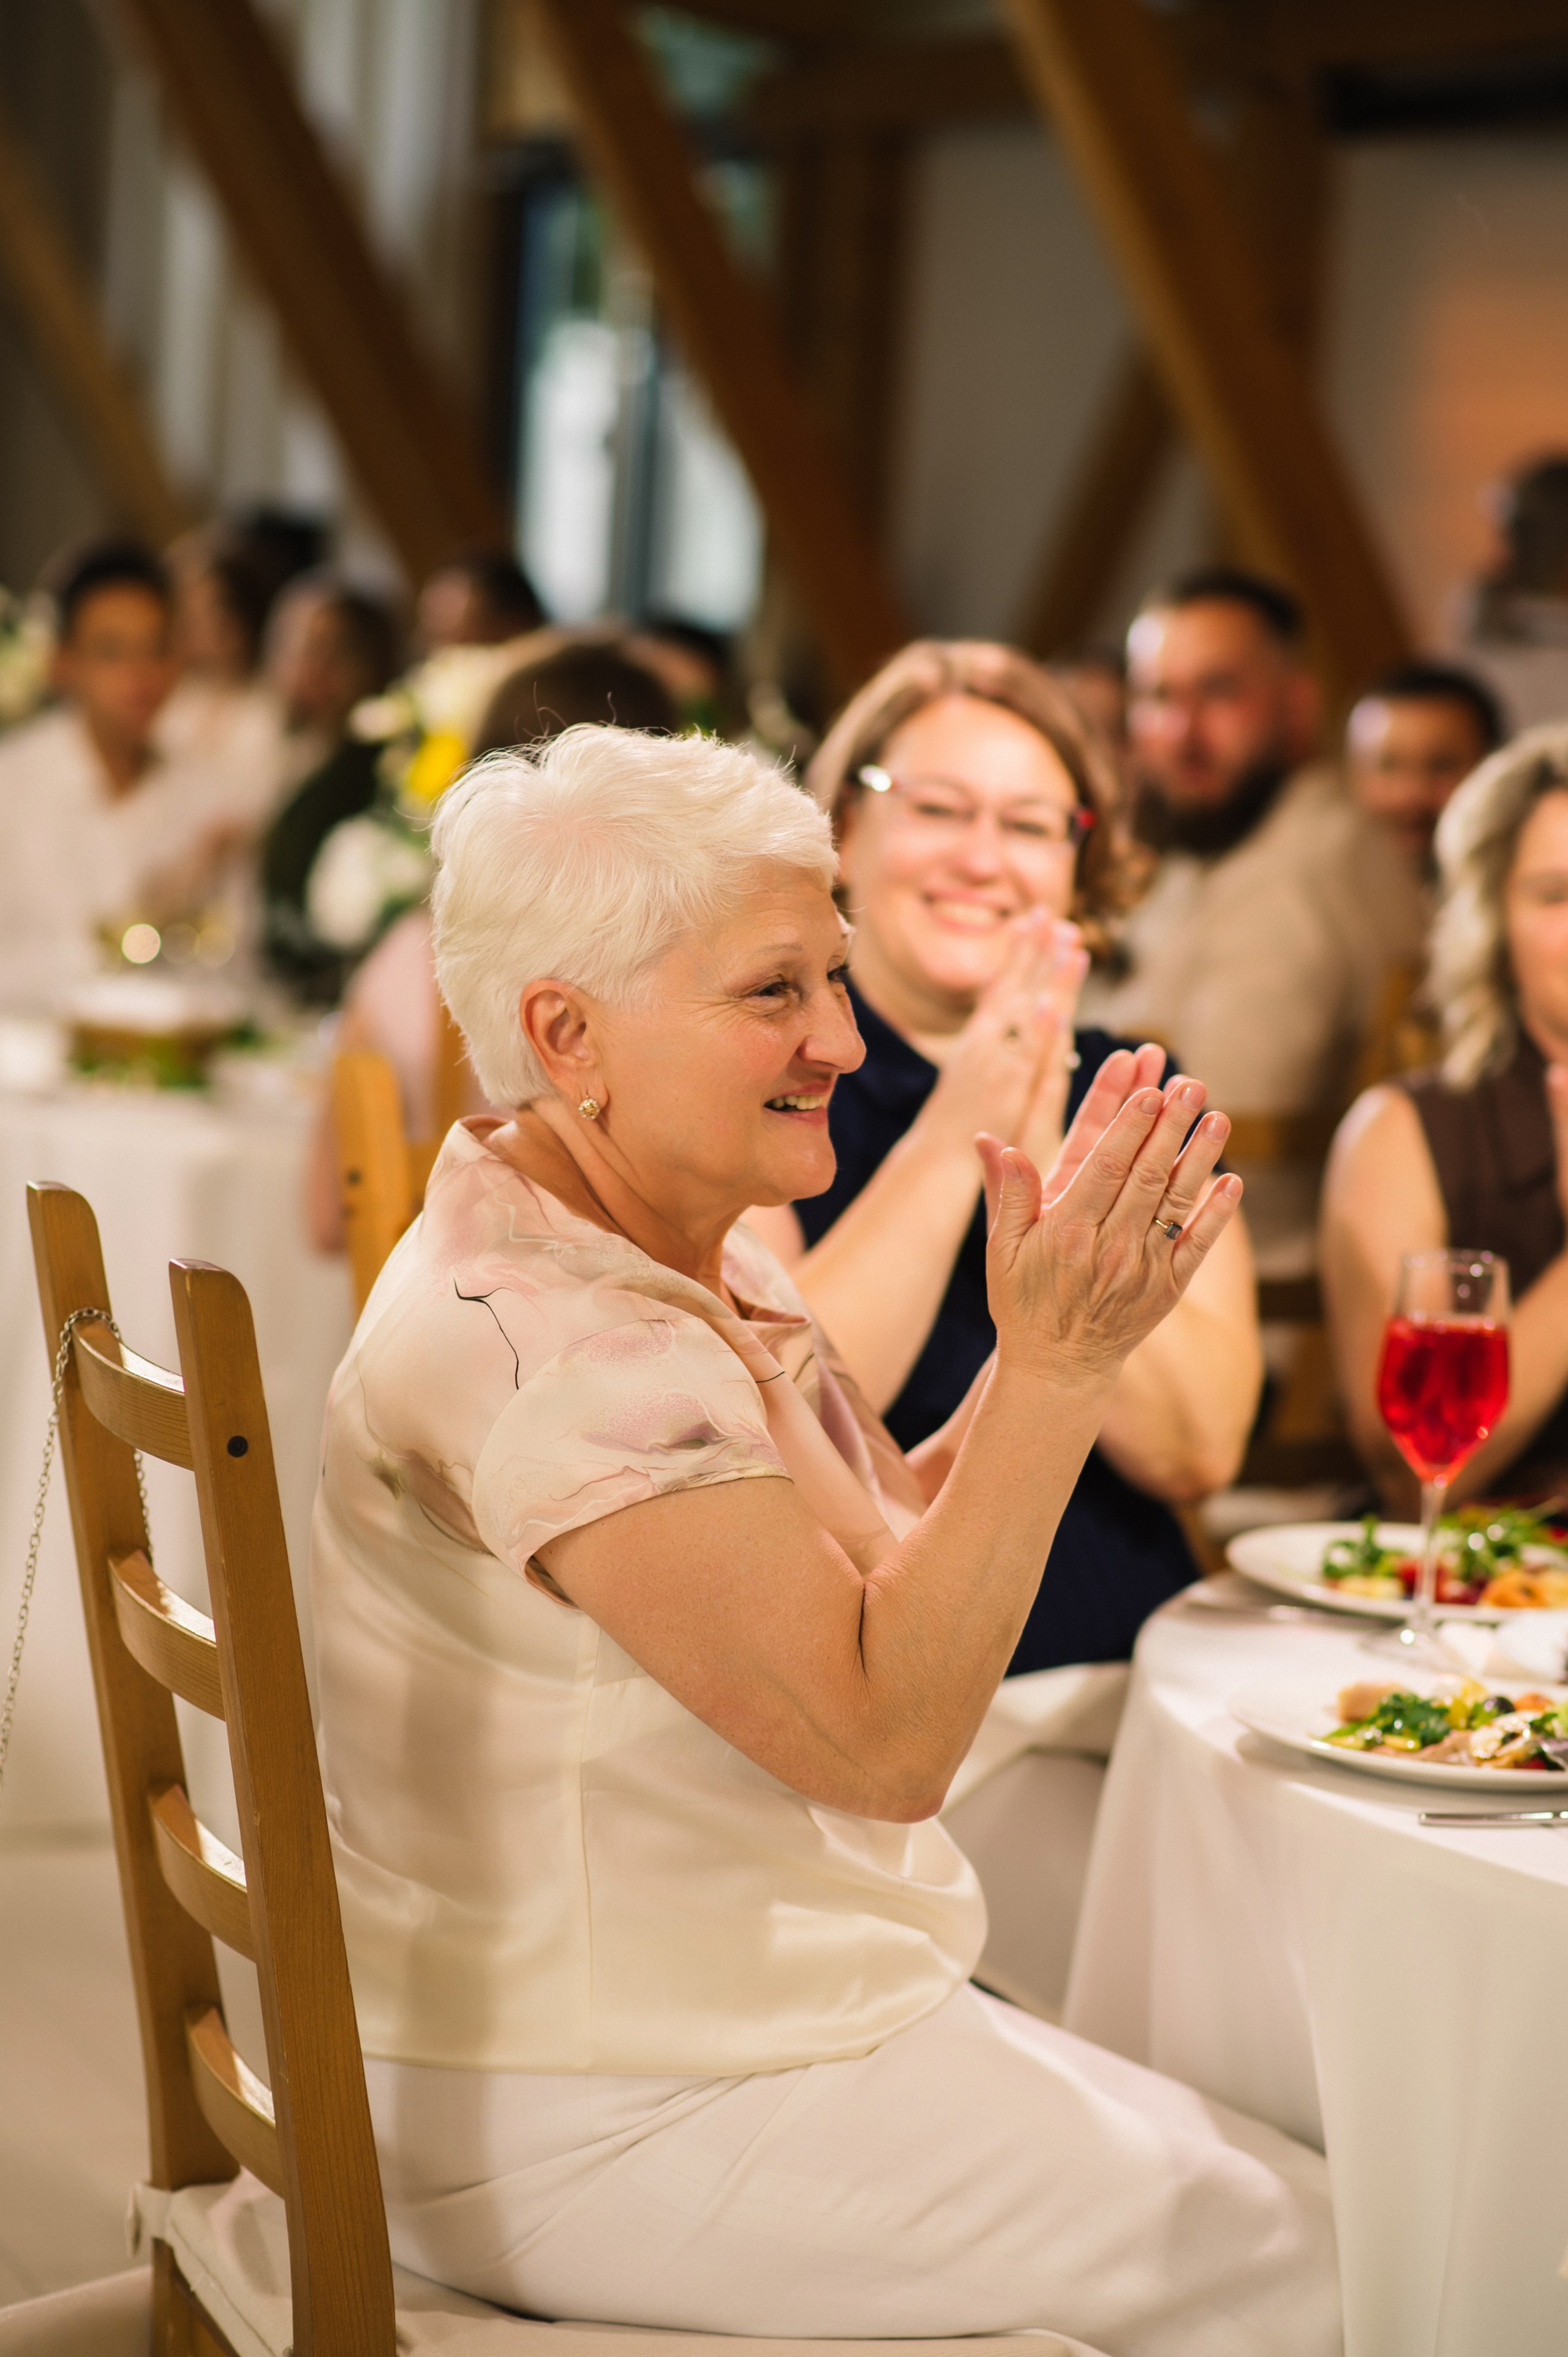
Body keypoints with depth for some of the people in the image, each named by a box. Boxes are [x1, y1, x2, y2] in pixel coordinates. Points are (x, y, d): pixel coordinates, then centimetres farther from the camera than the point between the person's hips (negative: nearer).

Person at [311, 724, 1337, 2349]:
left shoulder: (690, 1260, 7)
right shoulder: (553, 1343, -25)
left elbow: (883, 1561, 6)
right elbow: (886, 1736, -25)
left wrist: (1055, 1331, -7)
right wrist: (1058, 1365, -27)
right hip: (587, 2133, -10)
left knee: (1234, 2169, 13)